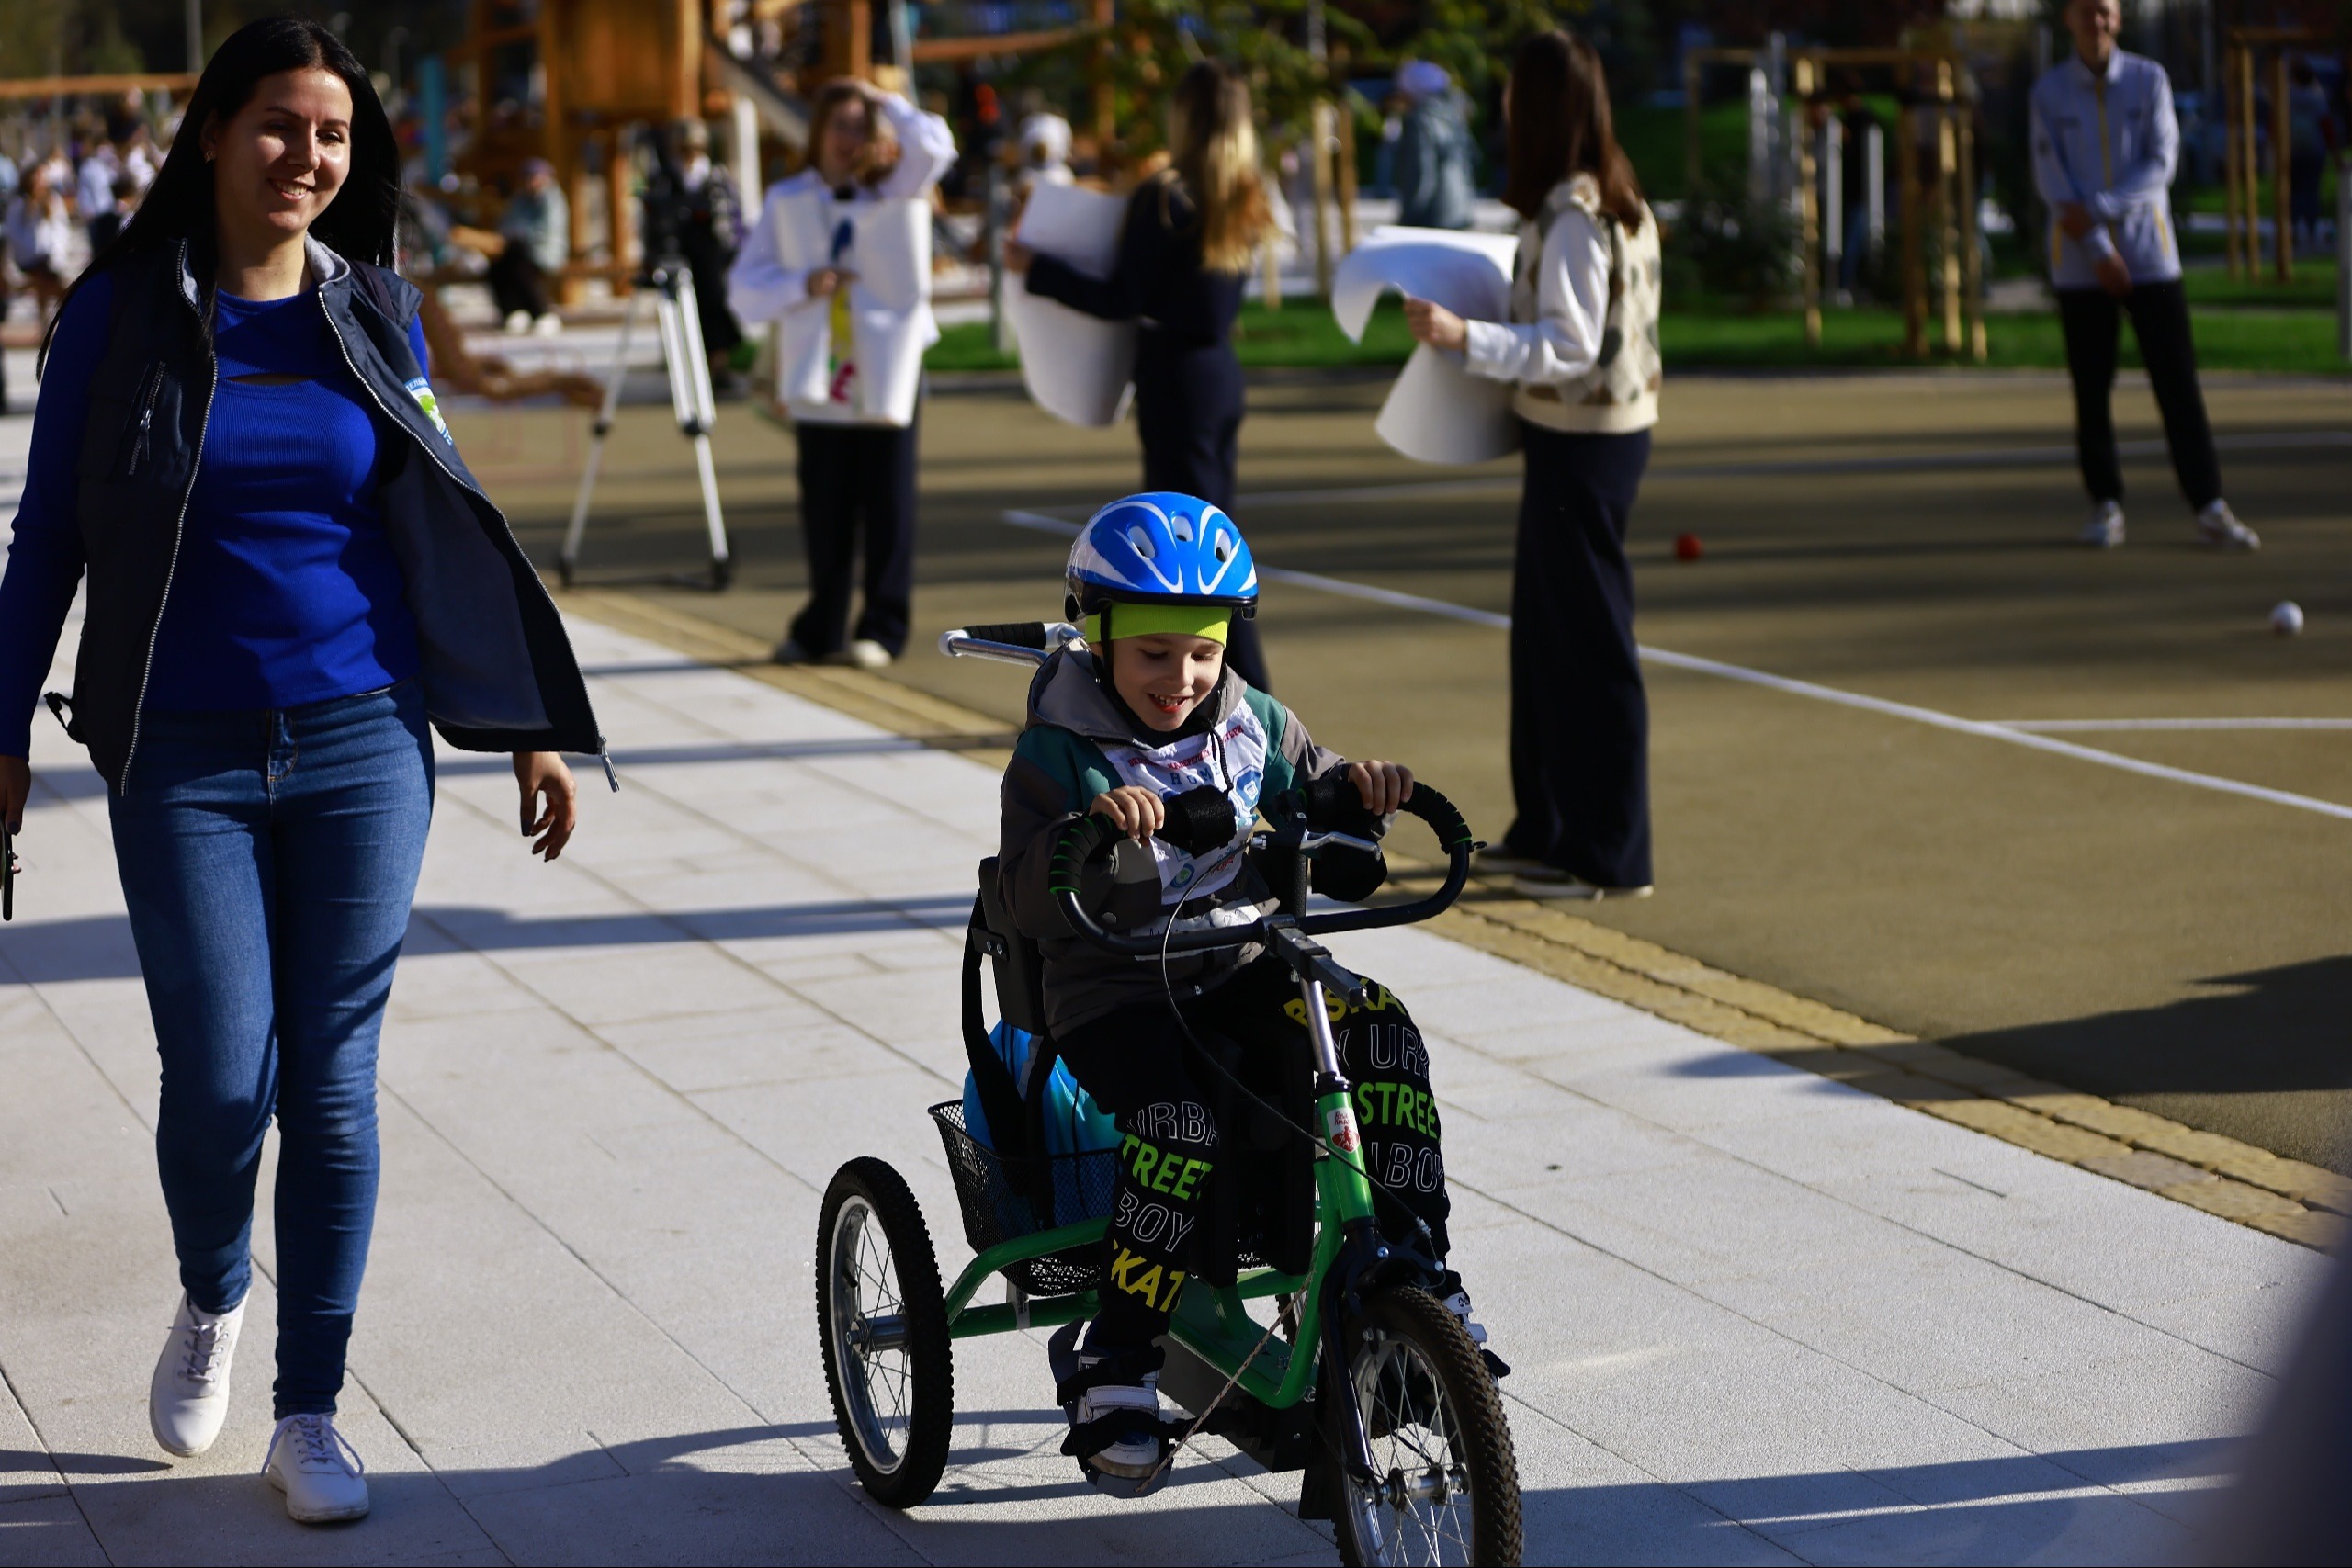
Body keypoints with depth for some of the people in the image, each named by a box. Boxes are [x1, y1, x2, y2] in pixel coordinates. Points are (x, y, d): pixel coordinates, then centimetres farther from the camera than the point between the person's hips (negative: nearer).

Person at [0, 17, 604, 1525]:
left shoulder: (372, 311, 5)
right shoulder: (124, 311, -1)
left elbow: (446, 526, 10)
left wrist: (529, 726, 8)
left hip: (361, 746, 2)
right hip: (184, 757, -2)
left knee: (333, 1085, 2)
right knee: (219, 1079, -5)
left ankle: (312, 1415, 14)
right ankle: (212, 1301, 28)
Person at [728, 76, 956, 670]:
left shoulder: (894, 190, 7)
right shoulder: (787, 201, 9)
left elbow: (935, 147, -14)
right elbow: (744, 289, 2)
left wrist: (884, 103, -1)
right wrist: (803, 286, -15)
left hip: (888, 369, -1)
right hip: (819, 376, 1)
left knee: (887, 505, -2)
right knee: (824, 510, 5)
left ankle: (883, 627, 5)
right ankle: (822, 628, 16)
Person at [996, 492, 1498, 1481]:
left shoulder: (1252, 725, 7)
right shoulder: (1059, 752, -8)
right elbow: (1025, 901, -17)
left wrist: (1359, 788, -10)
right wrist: (1086, 830, -37)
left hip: (1242, 970, 4)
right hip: (1113, 992, -4)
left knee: (1380, 1031, -24)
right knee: (1180, 1128, -32)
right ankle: (1115, 1374, -18)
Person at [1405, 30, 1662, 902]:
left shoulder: (1572, 217, -19)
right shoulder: (1619, 203, 10)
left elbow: (1570, 346, -23)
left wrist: (1464, 338, -30)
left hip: (1582, 441, -10)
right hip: (1602, 433, 10)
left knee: (1590, 644, -3)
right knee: (1547, 636, 17)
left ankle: (1612, 860, 4)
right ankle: (1548, 832, 26)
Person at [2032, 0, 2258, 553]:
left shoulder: (2150, 79, 4)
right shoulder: (2049, 91, 3)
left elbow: (2161, 163, -4)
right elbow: (2050, 180, -3)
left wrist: (2096, 209, -16)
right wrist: (2099, 249, -12)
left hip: (2148, 253, 0)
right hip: (2080, 260, 0)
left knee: (2178, 382, -4)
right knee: (2091, 389, 1)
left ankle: (2209, 507, -5)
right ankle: (2105, 504, 10)